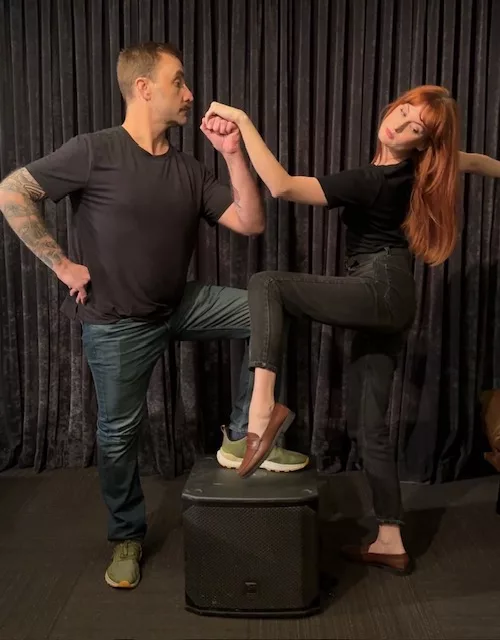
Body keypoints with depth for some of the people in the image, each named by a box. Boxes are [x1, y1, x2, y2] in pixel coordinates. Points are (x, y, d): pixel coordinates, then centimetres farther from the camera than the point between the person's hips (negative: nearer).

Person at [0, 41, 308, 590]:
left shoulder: (188, 170, 3)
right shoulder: (95, 152, -13)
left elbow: (251, 223, -3)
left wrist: (233, 154, -10)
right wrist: (61, 265, -14)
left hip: (180, 305, 5)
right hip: (116, 323, -5)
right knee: (118, 432, 6)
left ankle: (241, 439, 0)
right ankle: (127, 536, 31)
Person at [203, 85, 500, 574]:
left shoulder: (373, 182, -16)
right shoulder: (417, 170, 9)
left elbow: (281, 186, -24)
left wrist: (242, 120, -20)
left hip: (378, 291, -9)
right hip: (391, 301, 9)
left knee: (266, 284, -20)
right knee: (367, 425, 11)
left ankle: (264, 403, -39)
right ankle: (390, 543, 19)